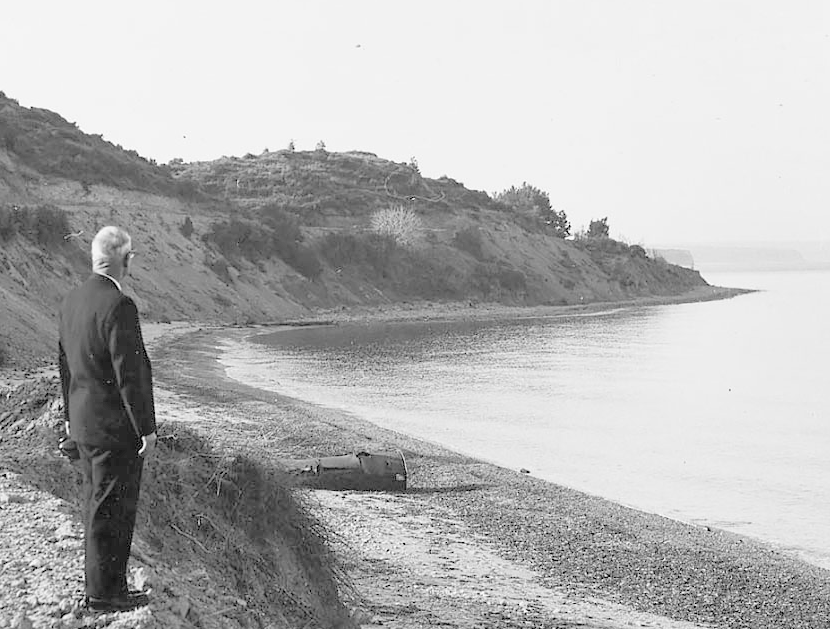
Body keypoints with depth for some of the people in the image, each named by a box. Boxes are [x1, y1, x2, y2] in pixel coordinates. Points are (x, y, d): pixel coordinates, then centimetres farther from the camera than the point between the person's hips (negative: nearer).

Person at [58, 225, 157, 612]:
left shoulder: (72, 300, 5)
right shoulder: (118, 305, -22)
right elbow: (130, 374, -22)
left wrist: (71, 414, 22)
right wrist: (146, 429, -15)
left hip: (83, 423, 9)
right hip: (115, 428, -9)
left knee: (97, 506, 19)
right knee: (112, 510, 2)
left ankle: (101, 583, 32)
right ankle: (104, 593, 12)